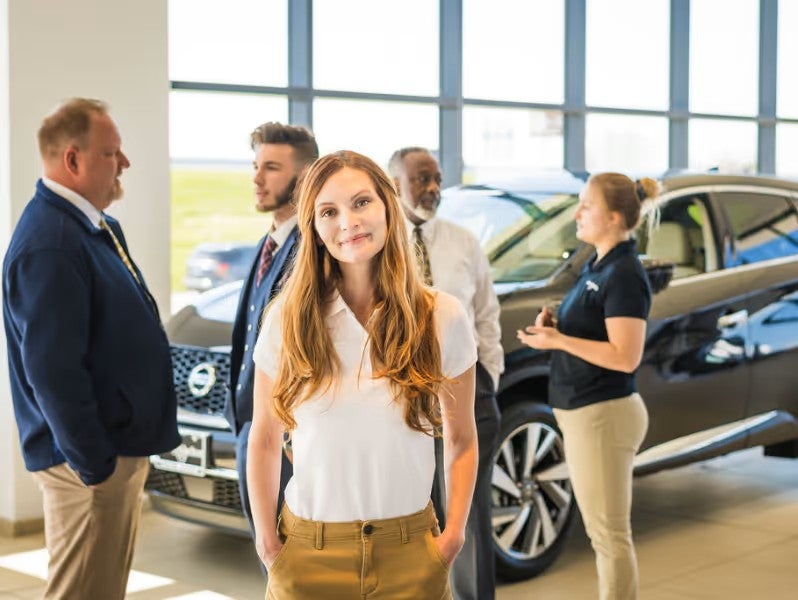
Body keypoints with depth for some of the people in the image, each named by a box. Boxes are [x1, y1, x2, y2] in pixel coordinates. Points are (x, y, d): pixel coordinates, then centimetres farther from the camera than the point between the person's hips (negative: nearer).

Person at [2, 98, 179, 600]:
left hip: (123, 444, 10)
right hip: (93, 458, -10)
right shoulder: (49, 246, -22)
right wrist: (93, 464, -21)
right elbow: (53, 372, -25)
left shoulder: (98, 227, 10)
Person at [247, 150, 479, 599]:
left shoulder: (443, 317, -4)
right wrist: (268, 543, -1)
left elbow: (462, 441, 4)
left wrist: (454, 535, -5)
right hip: (309, 555, 0)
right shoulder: (287, 318, -4)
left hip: (409, 553, 0)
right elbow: (264, 442, 3)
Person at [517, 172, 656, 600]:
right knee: (603, 532, 17)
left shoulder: (624, 275, -17)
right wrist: (553, 325, 4)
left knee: (610, 534, -1)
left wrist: (558, 341, -21)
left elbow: (625, 356, -22)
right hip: (585, 414, 10)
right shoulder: (597, 266, 12)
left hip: (603, 416, -10)